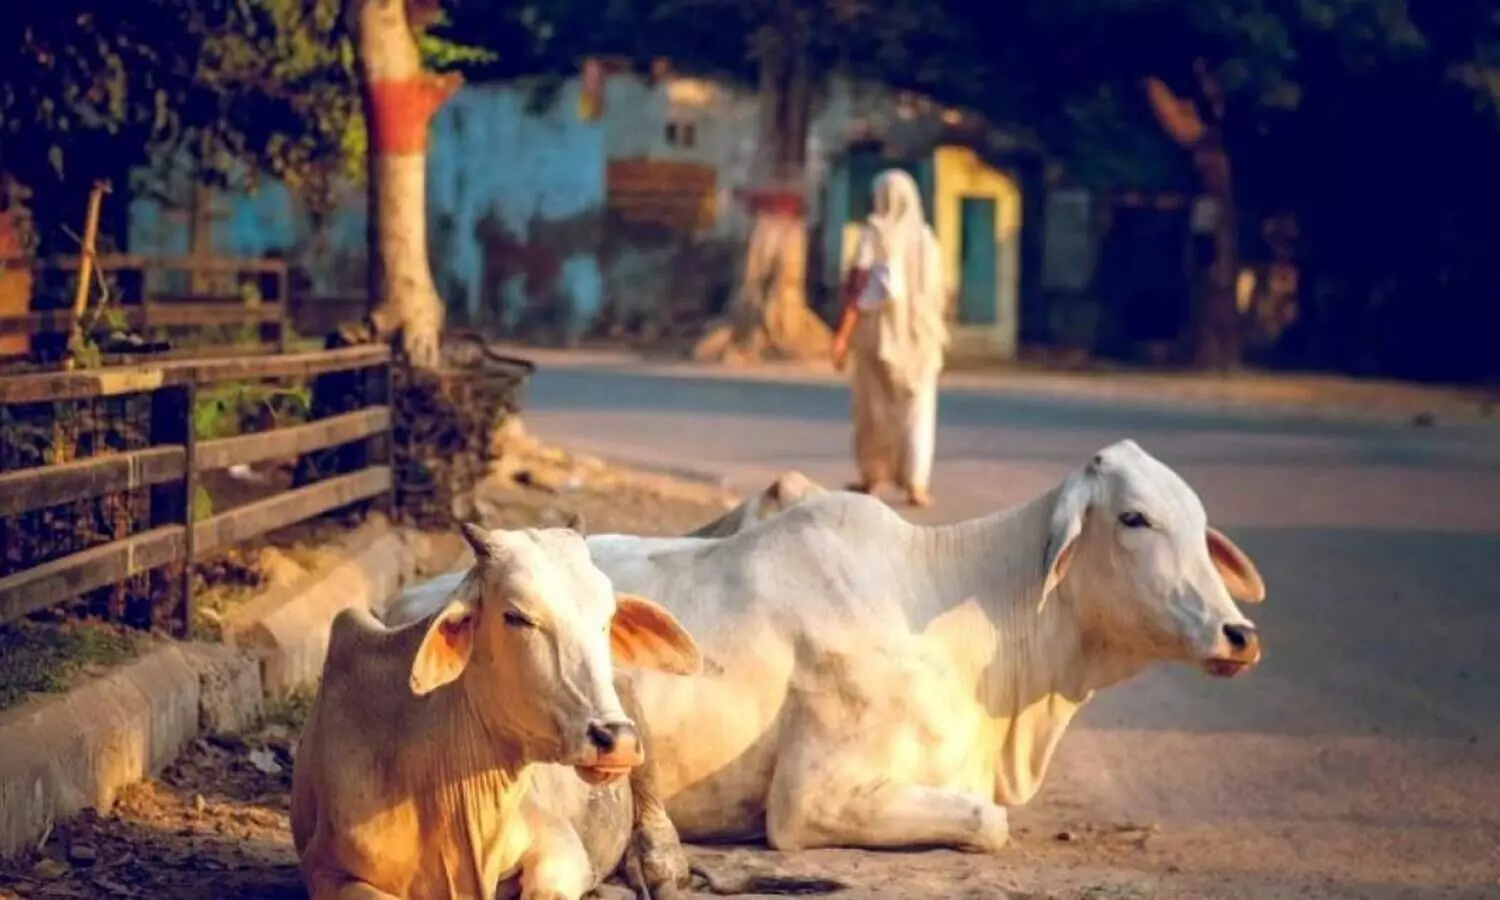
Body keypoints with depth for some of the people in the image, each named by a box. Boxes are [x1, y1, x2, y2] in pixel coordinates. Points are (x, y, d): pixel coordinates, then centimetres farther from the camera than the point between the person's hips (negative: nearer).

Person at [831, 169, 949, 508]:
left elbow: (857, 283, -14)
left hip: (878, 330, -2)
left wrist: (842, 333, -14)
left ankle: (871, 477, 20)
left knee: (873, 406, 13)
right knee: (917, 410, 2)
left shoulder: (875, 232, -6)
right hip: (919, 332, 2)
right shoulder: (926, 238, 5)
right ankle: (916, 484, -9)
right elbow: (938, 292, 5)